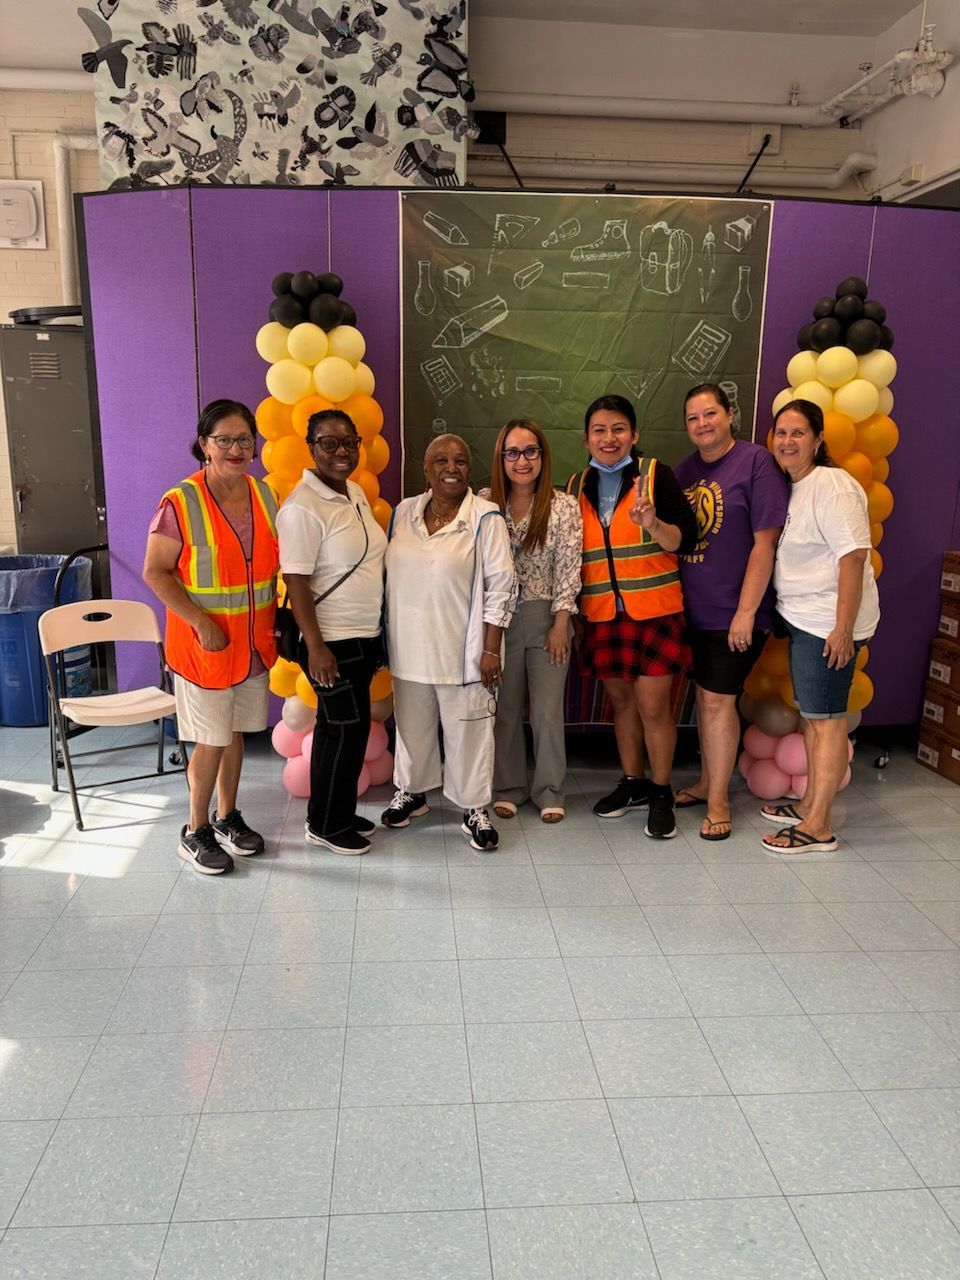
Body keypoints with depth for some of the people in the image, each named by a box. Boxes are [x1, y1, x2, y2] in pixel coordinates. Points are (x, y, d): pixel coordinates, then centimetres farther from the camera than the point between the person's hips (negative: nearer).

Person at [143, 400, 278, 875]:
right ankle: (196, 832, 23)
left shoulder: (264, 495, 3)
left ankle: (227, 817, 34)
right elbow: (155, 572, -14)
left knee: (235, 732, 17)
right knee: (211, 740, 4)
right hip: (205, 642, -5)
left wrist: (277, 617, 5)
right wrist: (201, 622, -19)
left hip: (254, 640, 5)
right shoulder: (180, 503, -15)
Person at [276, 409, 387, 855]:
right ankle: (325, 825, 17)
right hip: (332, 641, -8)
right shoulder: (303, 508, -17)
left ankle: (339, 812, 31)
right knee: (346, 729, 0)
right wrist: (316, 647, -22)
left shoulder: (356, 493, 9)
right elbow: (296, 584, -19)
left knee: (340, 728, 17)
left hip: (364, 636, 8)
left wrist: (376, 634, 18)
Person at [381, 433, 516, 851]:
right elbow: (389, 576, 13)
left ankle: (474, 809, 22)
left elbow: (500, 586, -10)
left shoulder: (485, 518, -10)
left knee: (467, 730, 6)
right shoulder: (404, 512, 5)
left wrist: (491, 649, -13)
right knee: (412, 724, 18)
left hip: (462, 649, -4)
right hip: (409, 646, 5)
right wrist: (387, 636, 13)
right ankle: (411, 792, 39)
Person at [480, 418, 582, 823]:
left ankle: (549, 790, 21)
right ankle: (508, 786, 26)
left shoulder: (563, 507, -5)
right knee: (504, 708, 10)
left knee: (548, 710, 4)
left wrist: (560, 626, -8)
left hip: (546, 617, -1)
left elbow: (568, 570, -6)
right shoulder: (484, 503, -2)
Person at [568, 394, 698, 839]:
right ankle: (632, 783, 30)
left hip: (654, 611, -4)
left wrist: (652, 524, -26)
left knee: (654, 706, -1)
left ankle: (661, 793, 16)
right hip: (602, 615, 4)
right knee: (621, 701, 14)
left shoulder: (655, 473, -4)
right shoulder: (577, 487, 8)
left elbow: (685, 540, -9)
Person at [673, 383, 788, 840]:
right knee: (704, 694, 16)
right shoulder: (685, 470, 9)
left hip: (734, 611, -6)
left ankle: (718, 798, 13)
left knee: (718, 700, -3)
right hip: (693, 609, 6)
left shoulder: (755, 461, -10)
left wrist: (746, 612, -16)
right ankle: (706, 781, 31)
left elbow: (765, 542, -14)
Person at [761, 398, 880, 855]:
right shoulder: (792, 487, 13)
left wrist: (843, 628, -23)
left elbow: (854, 556, -20)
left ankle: (818, 826, 4)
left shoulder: (832, 486, -15)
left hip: (829, 624, -9)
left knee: (826, 717, -3)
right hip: (801, 618, 9)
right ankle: (809, 803, 29)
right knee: (810, 713, 16)